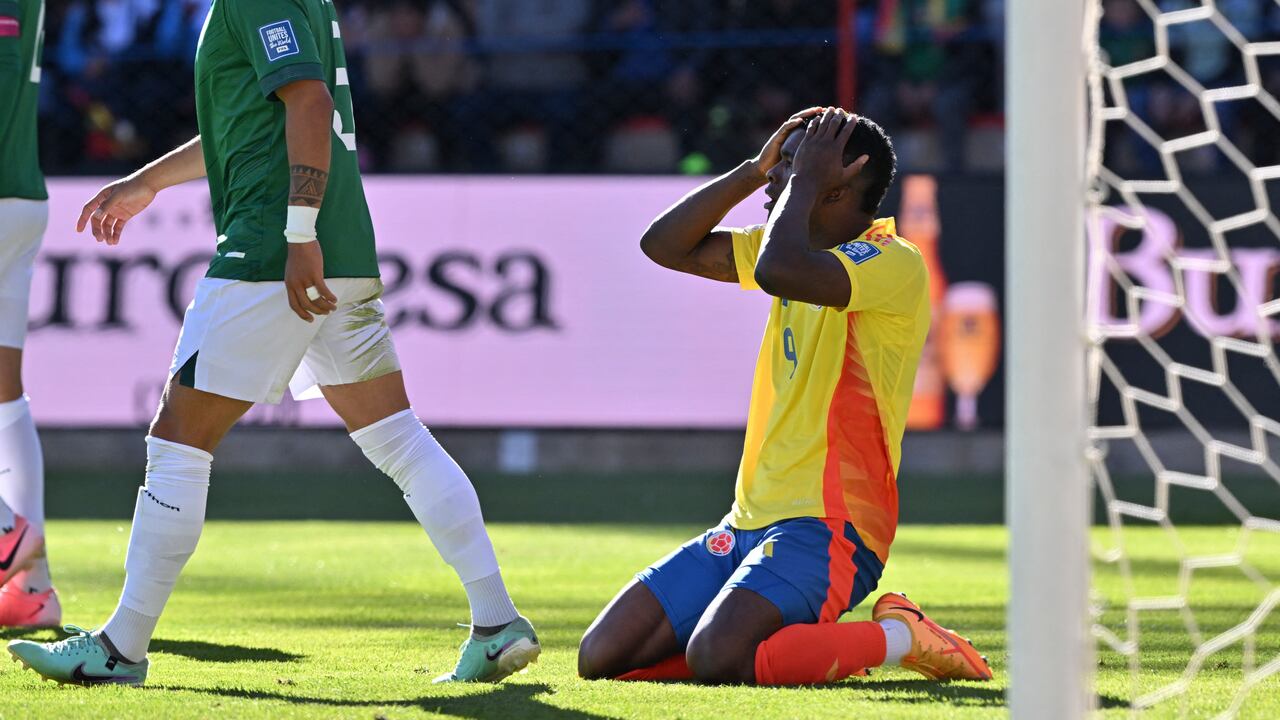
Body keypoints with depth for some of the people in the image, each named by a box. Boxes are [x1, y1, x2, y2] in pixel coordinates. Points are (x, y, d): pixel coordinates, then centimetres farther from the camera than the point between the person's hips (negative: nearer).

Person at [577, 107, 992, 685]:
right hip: (750, 523, 9)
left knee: (715, 657, -32)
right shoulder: (809, 249, 15)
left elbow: (777, 270, -29)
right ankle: (807, 641, 9)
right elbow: (664, 245, 17)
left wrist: (803, 182, -13)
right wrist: (755, 169, 9)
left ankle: (899, 638, -9)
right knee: (602, 658, -4)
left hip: (827, 528, -9)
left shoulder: (894, 263, -12)